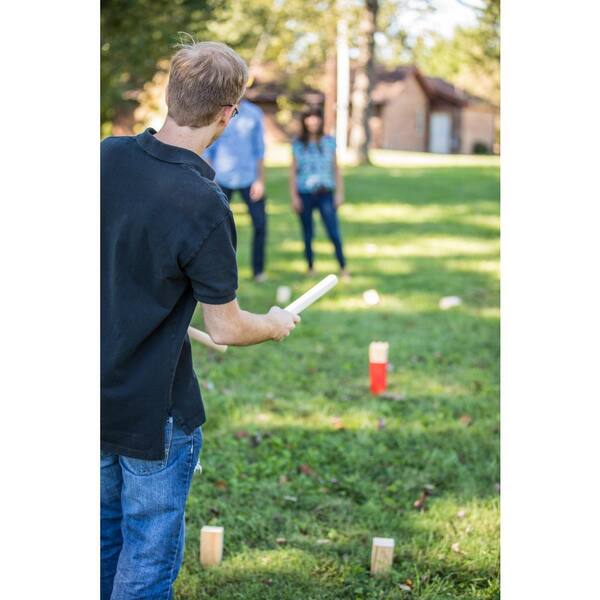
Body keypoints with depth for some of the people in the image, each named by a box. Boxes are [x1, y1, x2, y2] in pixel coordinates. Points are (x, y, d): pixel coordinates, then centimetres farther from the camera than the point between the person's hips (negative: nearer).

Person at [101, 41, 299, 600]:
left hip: (97, 391, 7)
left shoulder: (110, 154, -8)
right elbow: (225, 329, -16)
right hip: (155, 407, -6)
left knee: (106, 527, 25)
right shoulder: (203, 205, -26)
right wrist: (277, 325, 4)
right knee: (149, 553, 11)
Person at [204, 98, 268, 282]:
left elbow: (259, 149, 8)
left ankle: (258, 270, 13)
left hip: (249, 178, 1)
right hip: (222, 179, -1)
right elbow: (207, 150, 5)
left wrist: (260, 180, 3)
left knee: (260, 224, -1)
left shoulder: (254, 114, 3)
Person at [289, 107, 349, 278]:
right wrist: (294, 196, 0)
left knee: (334, 233, -8)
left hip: (325, 194, 0)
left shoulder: (329, 142, 5)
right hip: (305, 194, 0)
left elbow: (336, 169, 9)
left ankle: (343, 268, 0)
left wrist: (339, 193, 5)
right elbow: (293, 171, 6)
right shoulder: (298, 144, 3)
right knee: (307, 235, 7)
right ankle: (310, 268, 19)